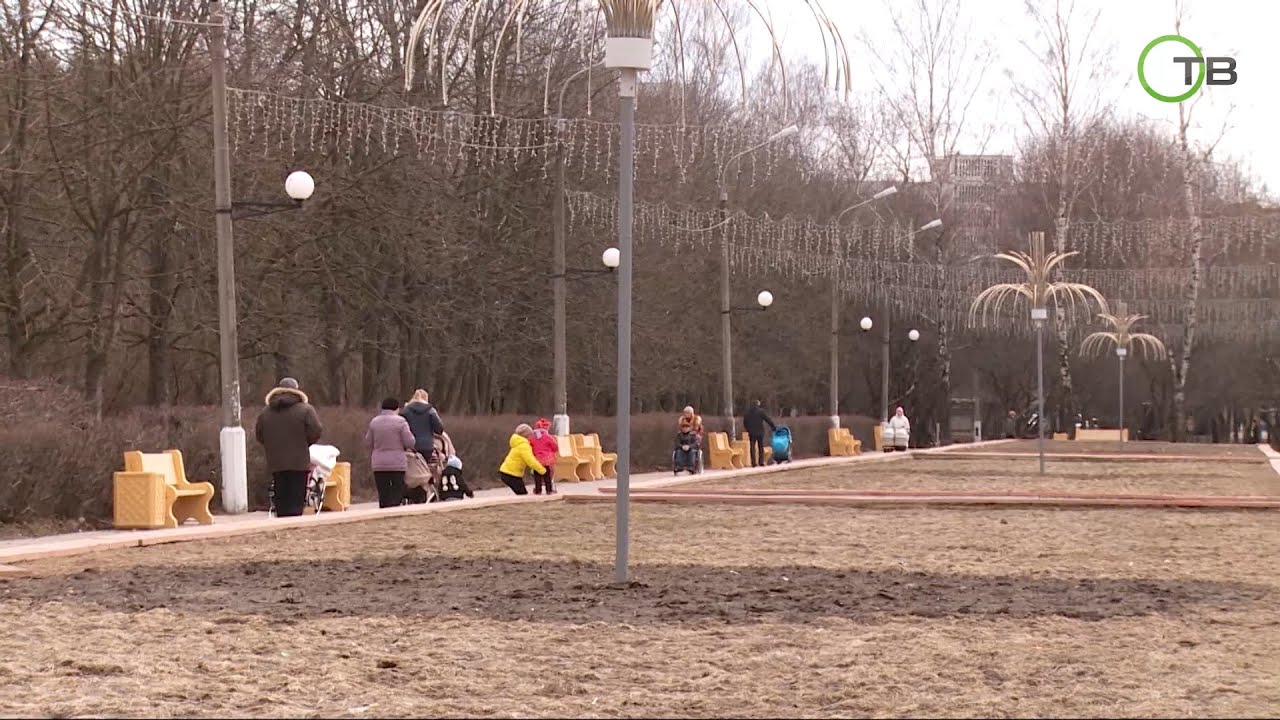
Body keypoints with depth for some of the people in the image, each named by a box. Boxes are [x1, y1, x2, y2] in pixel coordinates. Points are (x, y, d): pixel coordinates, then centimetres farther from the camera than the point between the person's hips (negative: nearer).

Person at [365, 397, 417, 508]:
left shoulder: (374, 422, 6)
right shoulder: (400, 421, -6)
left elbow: (368, 444, 10)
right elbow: (409, 442, -10)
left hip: (379, 465, 4)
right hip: (397, 464, -4)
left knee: (383, 496, 6)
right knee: (397, 495, 0)